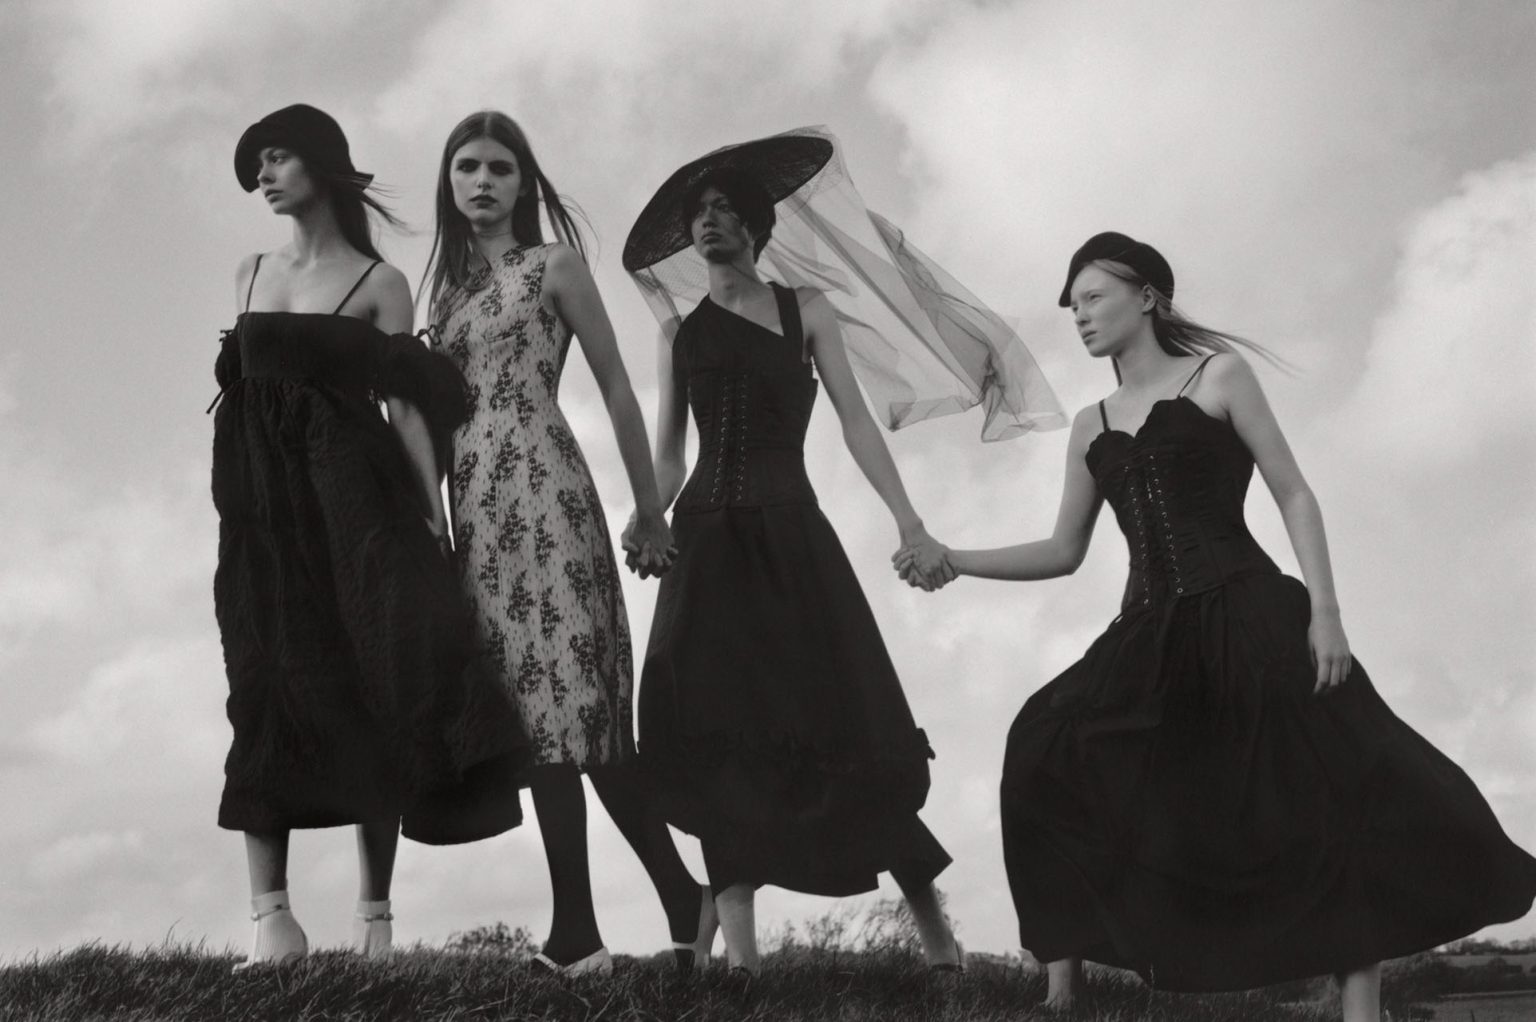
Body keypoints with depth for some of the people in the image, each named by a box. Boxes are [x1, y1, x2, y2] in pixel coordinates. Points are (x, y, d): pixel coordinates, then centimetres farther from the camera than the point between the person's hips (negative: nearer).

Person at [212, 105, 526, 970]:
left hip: (350, 490, -4)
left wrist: (434, 518, -11)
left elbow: (405, 405, -3)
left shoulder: (379, 283, 2)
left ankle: (374, 916, -1)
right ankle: (273, 917, -5)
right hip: (265, 497, 4)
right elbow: (241, 390, 17)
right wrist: (239, 502, 7)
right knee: (270, 690, -4)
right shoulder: (251, 274, 16)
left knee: (372, 689, -5)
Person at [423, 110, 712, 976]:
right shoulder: (450, 287, 20)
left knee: (558, 691, -11)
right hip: (474, 503, 6)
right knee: (542, 698, 1)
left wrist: (650, 510, -1)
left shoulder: (555, 264, 4)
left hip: (539, 485, -6)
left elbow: (618, 389, 1)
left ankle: (578, 933, -10)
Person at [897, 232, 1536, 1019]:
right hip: (1153, 637, 5)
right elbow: (1064, 552, 19)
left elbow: (1294, 495, 0)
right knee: (1052, 755, -12)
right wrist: (954, 561, 7)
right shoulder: (1092, 427, 18)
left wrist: (1323, 609, -12)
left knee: (1341, 787, -14)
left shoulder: (1218, 375, 5)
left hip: (1250, 617, -5)